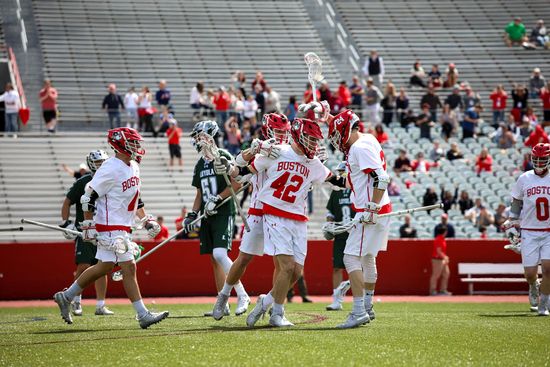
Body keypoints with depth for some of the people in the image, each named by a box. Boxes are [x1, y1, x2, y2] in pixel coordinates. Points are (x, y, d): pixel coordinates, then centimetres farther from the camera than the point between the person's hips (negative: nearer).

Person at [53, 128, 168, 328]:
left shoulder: (133, 167, 11)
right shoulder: (110, 169, -18)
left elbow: (135, 198, 24)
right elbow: (89, 196, -16)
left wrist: (147, 220, 18)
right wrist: (88, 226, -16)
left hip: (122, 227, 10)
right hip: (110, 227, -10)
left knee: (104, 267, 14)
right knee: (129, 267, -9)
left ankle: (66, 297, 25)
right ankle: (143, 315, -8)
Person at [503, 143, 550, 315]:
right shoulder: (524, 179, 2)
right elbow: (516, 203, 13)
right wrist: (512, 224, 10)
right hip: (529, 232, 1)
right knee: (530, 273, -3)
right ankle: (534, 287, 34)